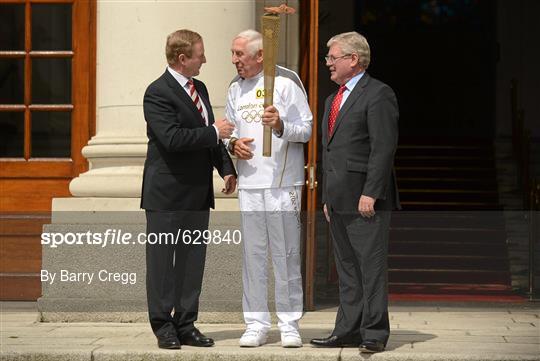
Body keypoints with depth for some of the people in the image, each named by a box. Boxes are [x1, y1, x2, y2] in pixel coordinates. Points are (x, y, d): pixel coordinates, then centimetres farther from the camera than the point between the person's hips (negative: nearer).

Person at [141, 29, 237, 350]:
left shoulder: (200, 89, 14)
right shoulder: (158, 93, -13)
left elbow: (211, 135, 21)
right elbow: (172, 138, -24)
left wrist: (226, 168, 10)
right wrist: (214, 132, -18)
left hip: (198, 192, 8)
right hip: (167, 193, -8)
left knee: (193, 261, 9)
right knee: (162, 260, 1)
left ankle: (186, 325, 16)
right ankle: (164, 327, 7)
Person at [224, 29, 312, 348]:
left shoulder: (285, 82, -4)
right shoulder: (236, 88, 14)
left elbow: (306, 130, -5)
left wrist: (281, 126, -23)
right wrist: (233, 144, 1)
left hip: (283, 181, -5)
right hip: (249, 182, 5)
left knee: (286, 254, -1)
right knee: (253, 253, 6)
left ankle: (290, 324, 6)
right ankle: (256, 324, 11)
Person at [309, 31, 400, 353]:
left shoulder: (378, 94, -8)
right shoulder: (333, 99, 21)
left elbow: (384, 147, -16)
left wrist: (370, 193, -20)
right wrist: (328, 197, 18)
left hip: (366, 201, -9)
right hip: (340, 200, 9)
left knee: (371, 267, -6)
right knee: (347, 268, 11)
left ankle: (375, 333, -2)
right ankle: (349, 330, 15)